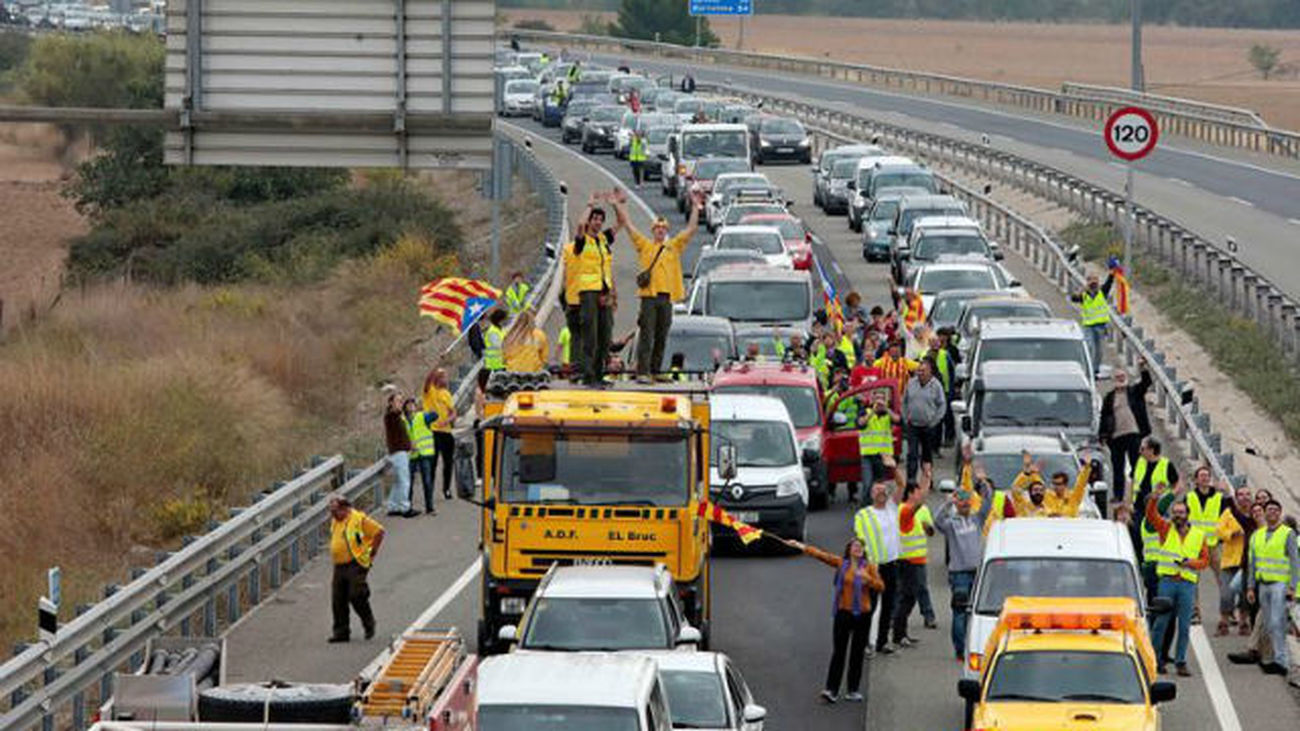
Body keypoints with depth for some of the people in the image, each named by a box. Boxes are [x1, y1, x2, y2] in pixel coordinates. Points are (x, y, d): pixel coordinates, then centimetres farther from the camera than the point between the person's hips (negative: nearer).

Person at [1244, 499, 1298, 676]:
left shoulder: (1288, 534, -3)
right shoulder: (1257, 535, 13)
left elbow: (1295, 562, -5)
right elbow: (1253, 563, 18)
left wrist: (1292, 587, -13)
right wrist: (1250, 587, 11)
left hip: (1280, 584, -6)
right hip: (1263, 585, 6)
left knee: (1277, 623, -14)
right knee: (1269, 625, 7)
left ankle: (1281, 661, -12)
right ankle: (1283, 657, 15)